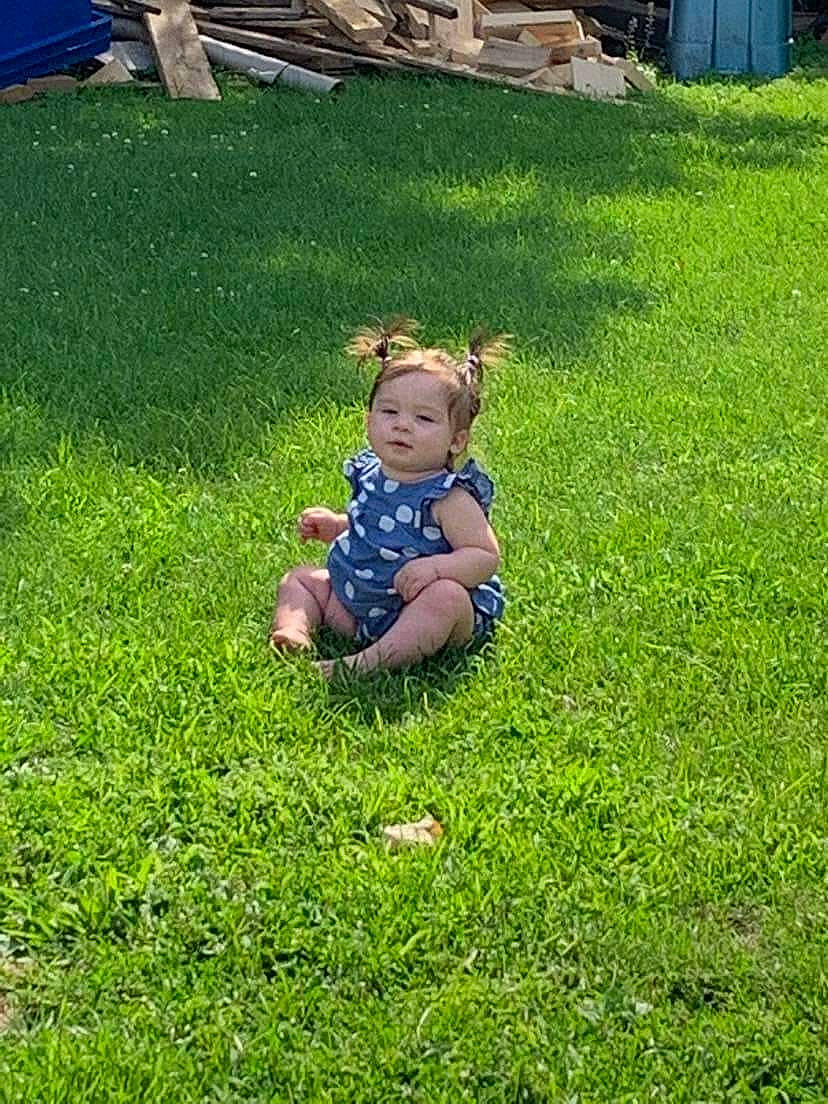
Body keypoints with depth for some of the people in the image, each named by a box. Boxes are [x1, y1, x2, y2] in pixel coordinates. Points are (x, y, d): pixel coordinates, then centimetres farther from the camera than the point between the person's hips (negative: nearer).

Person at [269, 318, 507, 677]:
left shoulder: (447, 497, -17)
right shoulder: (370, 476, 5)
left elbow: (486, 556, -21)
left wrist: (437, 566, -36)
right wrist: (335, 526, 10)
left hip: (415, 611, -8)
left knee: (447, 595, -38)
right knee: (301, 578, 12)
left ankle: (372, 660, -47)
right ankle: (293, 629, -18)